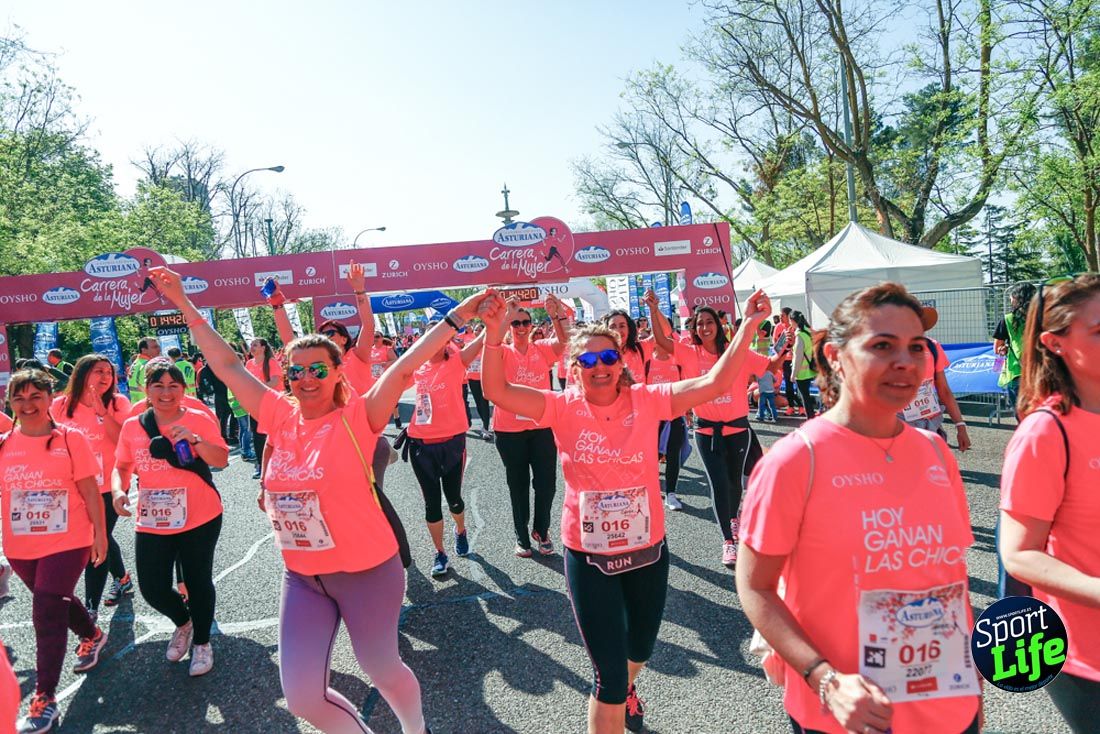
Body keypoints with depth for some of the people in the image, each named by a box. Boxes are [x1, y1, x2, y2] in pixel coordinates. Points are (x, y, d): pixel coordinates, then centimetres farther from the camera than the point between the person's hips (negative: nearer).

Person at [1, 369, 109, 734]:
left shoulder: (71, 439, -10)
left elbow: (90, 492, -8)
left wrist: (100, 534, -7)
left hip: (66, 543, -5)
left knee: (47, 615, -6)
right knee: (57, 602, 24)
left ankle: (44, 699, 6)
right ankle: (93, 636, 52)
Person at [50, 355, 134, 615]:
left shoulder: (118, 403, -10)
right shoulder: (61, 405, -3)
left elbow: (124, 442, -21)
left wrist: (102, 411, -26)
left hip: (108, 486, -4)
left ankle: (91, 609, 3)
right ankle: (122, 579, 45)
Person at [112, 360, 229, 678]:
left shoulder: (199, 419, -6)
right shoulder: (132, 426, 3)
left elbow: (222, 460, -10)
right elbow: (121, 466, 10)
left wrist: (194, 439, -24)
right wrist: (118, 490, -9)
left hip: (200, 519, -3)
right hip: (151, 523, 3)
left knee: (198, 582, 7)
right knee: (152, 589, 4)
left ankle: (202, 642, 31)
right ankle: (183, 623, 38)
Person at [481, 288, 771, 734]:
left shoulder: (646, 401, -10)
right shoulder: (564, 409, -11)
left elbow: (715, 383, -15)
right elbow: (498, 391, -19)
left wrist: (748, 326, -21)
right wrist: (494, 333, -31)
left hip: (648, 550, 3)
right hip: (589, 556, -3)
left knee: (641, 646, 29)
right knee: (609, 676, 2)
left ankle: (625, 689, 63)